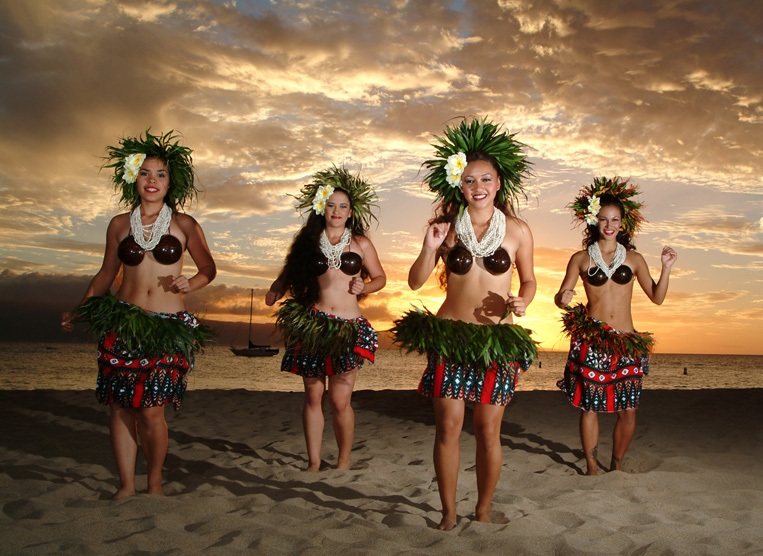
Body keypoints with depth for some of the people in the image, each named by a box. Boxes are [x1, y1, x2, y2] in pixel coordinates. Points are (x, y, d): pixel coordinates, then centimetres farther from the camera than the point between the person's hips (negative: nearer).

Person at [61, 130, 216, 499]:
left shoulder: (183, 225, 4)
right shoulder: (120, 225, 9)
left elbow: (208, 268, 12)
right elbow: (107, 273, 17)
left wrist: (191, 284, -9)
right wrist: (79, 312, 11)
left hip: (168, 326, -2)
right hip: (122, 323, 2)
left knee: (150, 409, -8)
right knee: (120, 406, 1)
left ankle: (154, 482, 12)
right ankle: (126, 485, 15)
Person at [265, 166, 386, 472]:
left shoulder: (361, 244, 8)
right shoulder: (308, 241, 10)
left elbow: (380, 278, 16)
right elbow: (290, 272, 14)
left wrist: (363, 287, -4)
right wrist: (275, 289, -5)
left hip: (348, 328, -1)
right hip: (312, 324, 1)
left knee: (340, 401, -3)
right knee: (313, 396, 5)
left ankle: (343, 464, 15)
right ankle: (313, 463, 18)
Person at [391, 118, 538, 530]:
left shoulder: (517, 230, 2)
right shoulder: (447, 226, 2)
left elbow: (528, 280, 13)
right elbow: (415, 282, 3)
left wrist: (521, 301, -8)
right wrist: (430, 248, -14)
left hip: (498, 339, 0)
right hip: (450, 336, 0)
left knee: (488, 431, 6)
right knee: (448, 427, 1)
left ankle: (484, 510, 25)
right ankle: (448, 512, 17)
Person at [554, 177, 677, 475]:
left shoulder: (633, 258, 10)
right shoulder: (581, 258, 5)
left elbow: (656, 297, 10)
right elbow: (560, 296, 5)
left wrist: (666, 268, -3)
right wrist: (563, 298, -17)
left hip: (626, 341, 2)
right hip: (591, 339, -2)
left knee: (628, 410, 1)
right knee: (590, 406, 1)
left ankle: (617, 464, 23)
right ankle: (592, 468, 16)